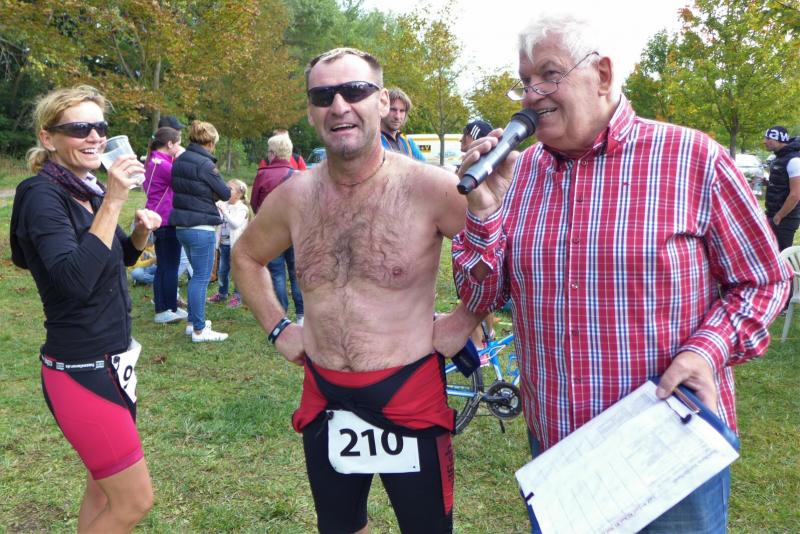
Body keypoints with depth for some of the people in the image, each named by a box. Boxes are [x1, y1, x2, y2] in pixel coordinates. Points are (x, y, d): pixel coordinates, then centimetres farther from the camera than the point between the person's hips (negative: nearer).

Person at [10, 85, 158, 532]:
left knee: (104, 490, 20)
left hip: (111, 360, 9)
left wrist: (142, 230, 1)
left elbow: (122, 257, 22)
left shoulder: (87, 189, 7)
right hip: (81, 371, -9)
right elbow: (75, 280, -30)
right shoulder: (43, 195, -16)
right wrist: (113, 201, -30)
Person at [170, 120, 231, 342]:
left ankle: (193, 321, 28)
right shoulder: (205, 164, -16)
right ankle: (199, 330, 3)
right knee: (201, 278, -2)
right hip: (201, 228, -8)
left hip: (182, 226, 8)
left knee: (196, 275, 20)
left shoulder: (179, 161, 8)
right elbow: (225, 194, -9)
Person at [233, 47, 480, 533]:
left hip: (410, 398, -4)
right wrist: (277, 328, 9)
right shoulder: (293, 197, -1)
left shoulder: (430, 188, -16)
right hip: (323, 399, 4)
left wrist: (467, 319, -9)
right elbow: (246, 257, 17)